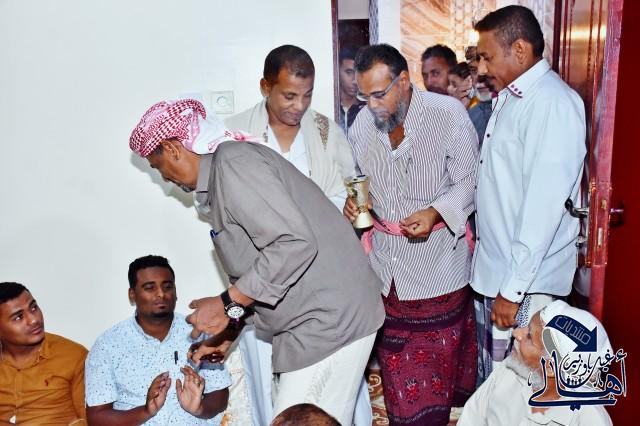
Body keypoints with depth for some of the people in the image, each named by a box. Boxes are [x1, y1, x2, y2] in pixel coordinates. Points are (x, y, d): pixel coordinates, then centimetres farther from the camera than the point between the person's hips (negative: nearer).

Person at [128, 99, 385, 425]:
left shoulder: (233, 163, -17)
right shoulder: (223, 169, 15)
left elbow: (295, 243, -27)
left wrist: (228, 304, -19)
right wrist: (228, 331, 22)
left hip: (329, 320, -10)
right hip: (320, 317, 10)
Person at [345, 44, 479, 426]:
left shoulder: (449, 114, -14)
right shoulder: (363, 123, 1)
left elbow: (468, 182, -10)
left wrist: (434, 212, -26)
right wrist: (353, 200, -6)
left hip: (438, 261, -4)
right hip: (386, 263, 4)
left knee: (439, 357, 8)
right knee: (395, 358, 15)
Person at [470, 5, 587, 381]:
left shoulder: (553, 103, -17)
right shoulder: (509, 98, 11)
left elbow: (544, 206, -22)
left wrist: (514, 288, -20)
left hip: (525, 280, -8)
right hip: (496, 268, 8)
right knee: (495, 376, 18)